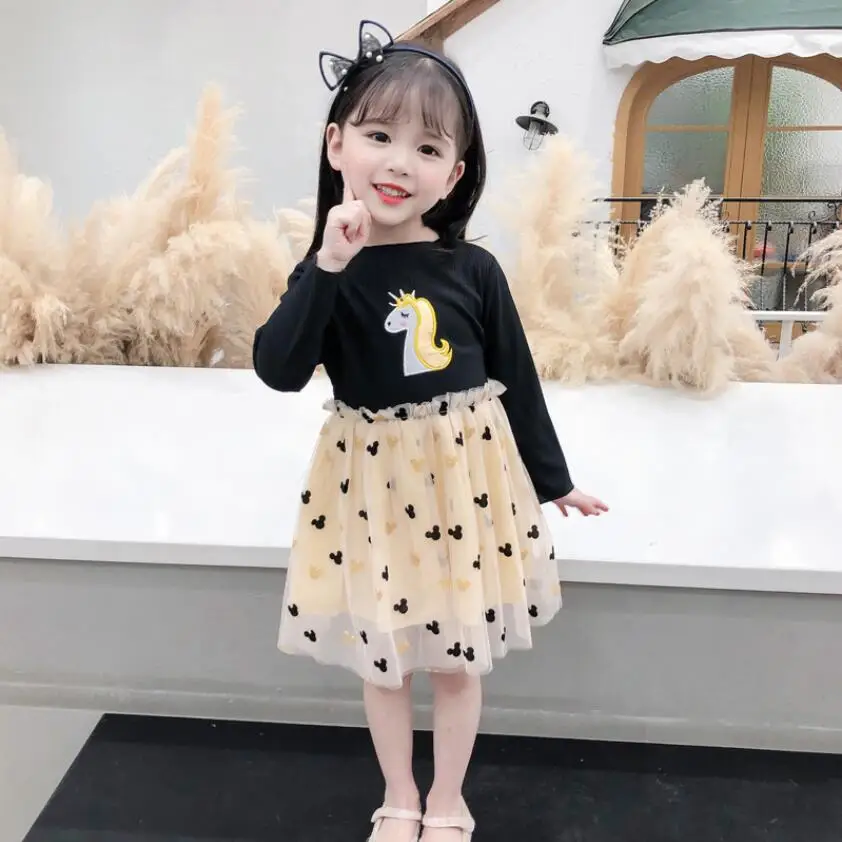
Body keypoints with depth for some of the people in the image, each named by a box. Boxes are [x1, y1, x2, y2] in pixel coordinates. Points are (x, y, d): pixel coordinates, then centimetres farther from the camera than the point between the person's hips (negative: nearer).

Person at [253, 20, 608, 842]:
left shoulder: (473, 270, -6)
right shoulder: (328, 268, -6)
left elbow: (517, 379, 3)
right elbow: (279, 370, -19)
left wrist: (553, 480, 9)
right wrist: (327, 267, -28)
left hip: (466, 474, 0)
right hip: (372, 478, 0)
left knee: (456, 659, 14)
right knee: (381, 657, 15)